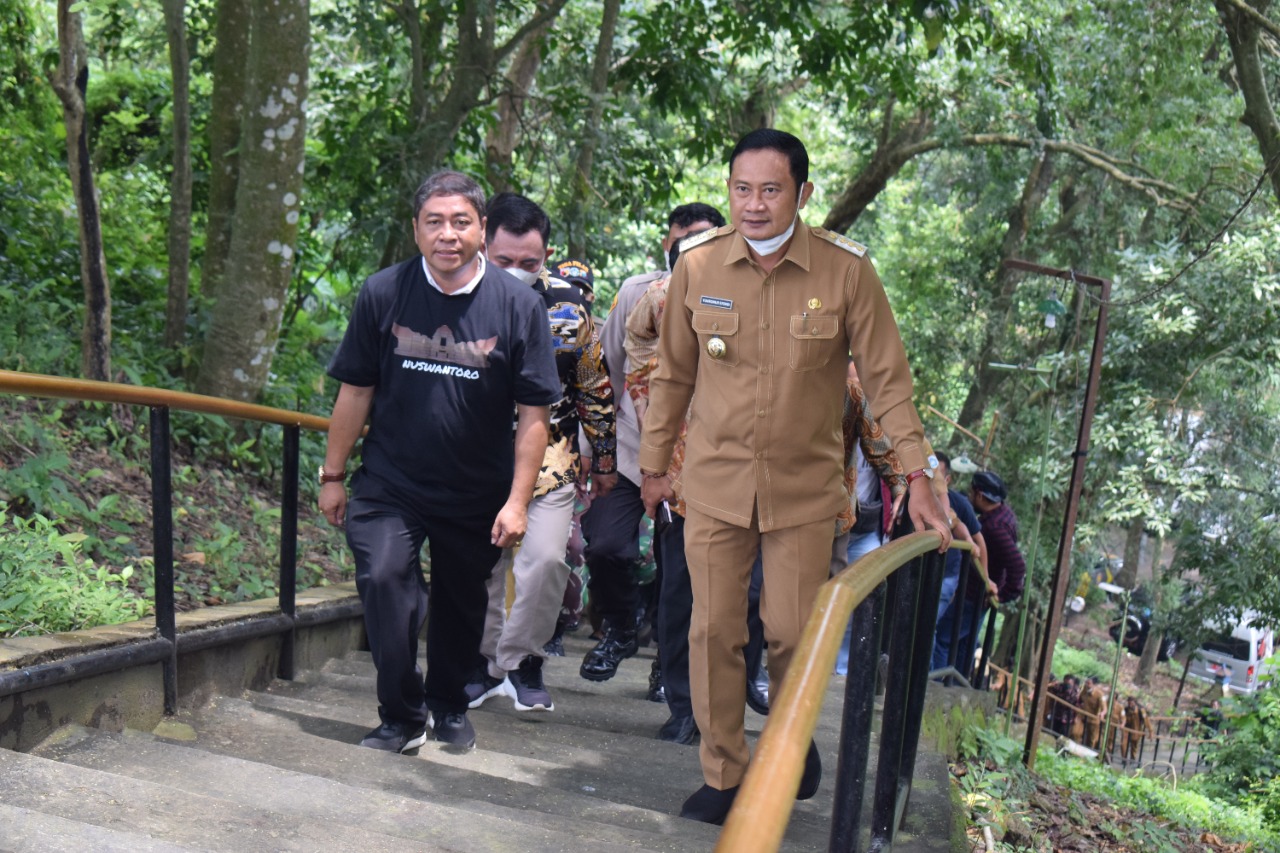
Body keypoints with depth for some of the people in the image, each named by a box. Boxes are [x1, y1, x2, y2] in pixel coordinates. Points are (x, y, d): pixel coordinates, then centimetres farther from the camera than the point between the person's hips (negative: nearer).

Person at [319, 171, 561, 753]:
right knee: (383, 580, -20)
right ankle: (402, 717, 0)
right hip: (389, 485, 0)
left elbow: (533, 414, -6)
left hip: (477, 494, 1)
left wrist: (517, 501, -9)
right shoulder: (383, 294, -4)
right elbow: (355, 392, 3)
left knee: (461, 603, 14)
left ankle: (448, 706, 39)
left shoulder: (518, 304, -7)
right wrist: (333, 475, 6)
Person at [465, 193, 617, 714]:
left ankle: (520, 661, 8)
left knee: (545, 559, -13)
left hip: (550, 460, -1)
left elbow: (595, 389, 5)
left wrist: (604, 460, 10)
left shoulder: (568, 306, -4)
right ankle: (484, 661, 29)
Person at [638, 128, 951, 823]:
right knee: (714, 631, 5)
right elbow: (672, 375, 6)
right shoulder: (697, 265, -6)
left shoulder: (847, 270, -11)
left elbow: (887, 378, -5)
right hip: (714, 482, 2)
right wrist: (653, 464, 11)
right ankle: (723, 775, 24)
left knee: (792, 632, 4)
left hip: (803, 486, -1)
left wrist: (918, 479, -9)